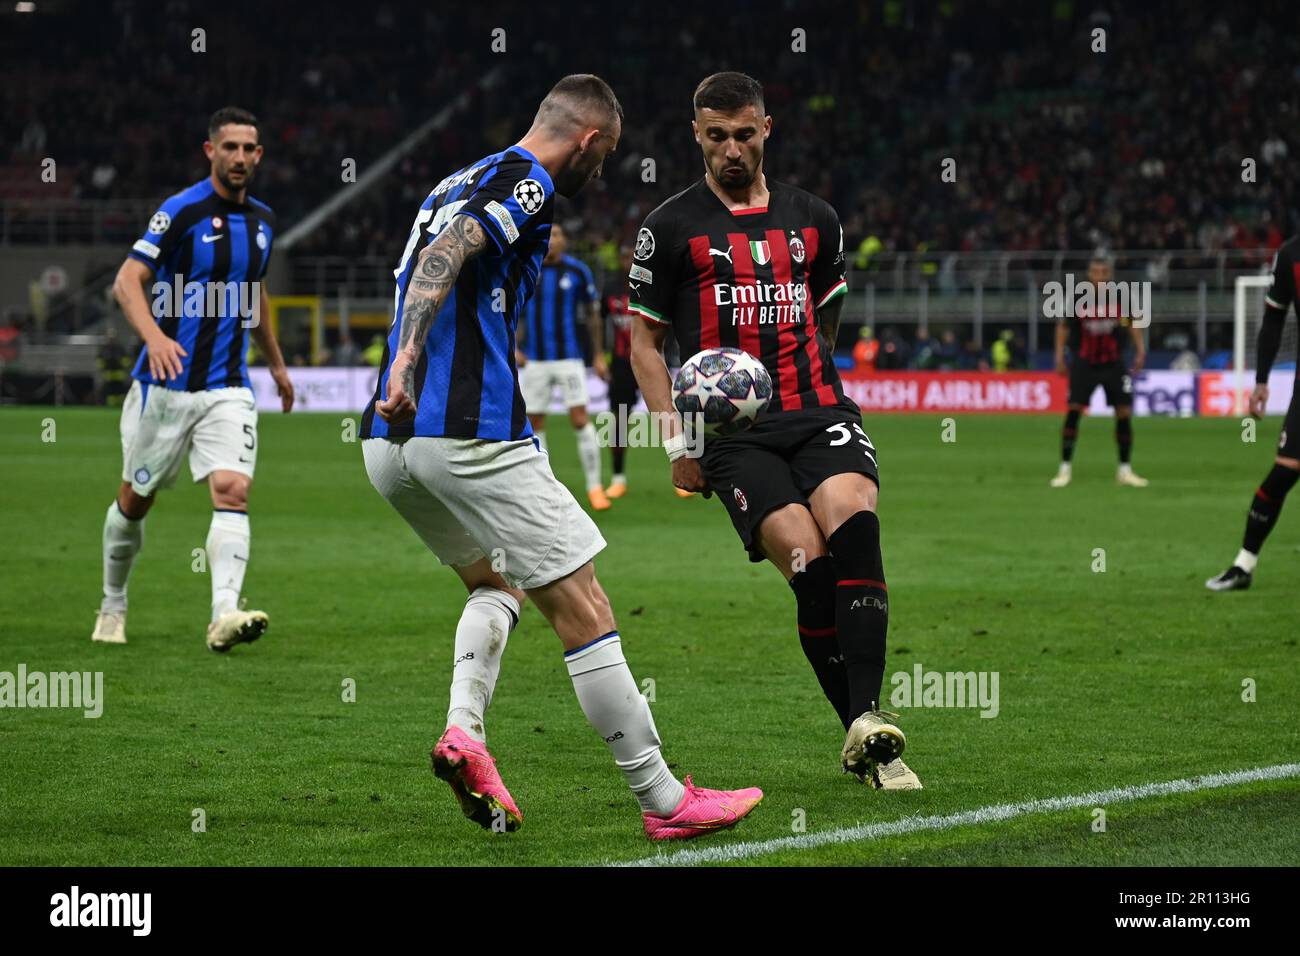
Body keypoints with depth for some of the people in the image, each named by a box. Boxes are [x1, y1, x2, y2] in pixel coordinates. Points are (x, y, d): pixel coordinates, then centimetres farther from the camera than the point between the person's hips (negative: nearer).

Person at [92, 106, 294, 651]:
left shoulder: (261, 220, 10)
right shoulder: (183, 211, -10)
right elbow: (127, 281, -18)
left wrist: (276, 363, 33)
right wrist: (153, 336, -35)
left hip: (228, 388, 4)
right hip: (165, 383, -4)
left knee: (232, 490, -17)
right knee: (135, 501, 10)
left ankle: (225, 615, -28)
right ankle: (113, 606, 31)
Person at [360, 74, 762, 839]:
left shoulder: (459, 183, 21)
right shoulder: (527, 183, -6)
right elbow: (447, 254, -23)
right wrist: (405, 360, -34)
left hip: (390, 445, 9)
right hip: (472, 432, -9)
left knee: (497, 582, 28)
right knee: (584, 610, -2)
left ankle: (465, 728, 3)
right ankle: (664, 801, 1)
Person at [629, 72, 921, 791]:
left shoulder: (813, 220, 17)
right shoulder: (671, 227, 6)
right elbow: (644, 340, 9)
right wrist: (676, 441, 0)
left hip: (819, 410, 3)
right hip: (733, 434, -2)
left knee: (854, 524, -27)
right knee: (810, 563, -20)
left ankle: (866, 719, -30)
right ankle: (863, 741, -10)